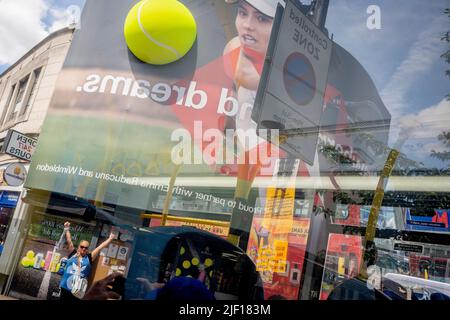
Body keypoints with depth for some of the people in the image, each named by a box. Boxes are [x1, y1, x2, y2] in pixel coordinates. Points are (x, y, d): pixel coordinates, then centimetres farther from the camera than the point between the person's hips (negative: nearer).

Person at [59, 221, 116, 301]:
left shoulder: (89, 258, 3)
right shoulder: (73, 254, 5)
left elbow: (100, 247, 4)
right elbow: (69, 241, 4)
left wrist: (110, 238, 7)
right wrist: (66, 229, 2)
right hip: (65, 288, 1)